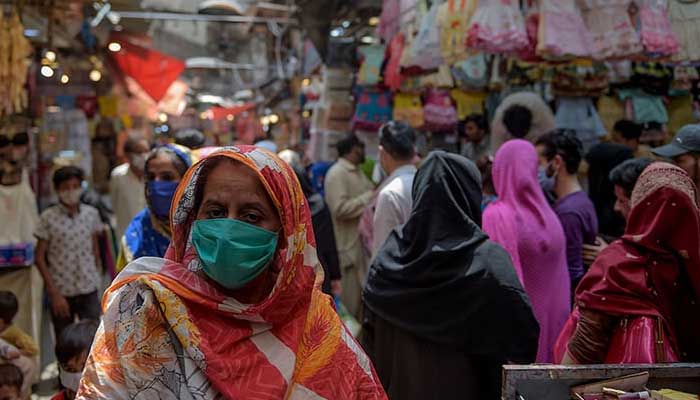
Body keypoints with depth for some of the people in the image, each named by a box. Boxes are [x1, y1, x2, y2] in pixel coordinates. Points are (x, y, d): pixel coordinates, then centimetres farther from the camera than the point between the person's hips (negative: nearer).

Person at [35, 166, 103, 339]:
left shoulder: (91, 213, 1)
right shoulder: (48, 218, -7)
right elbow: (40, 257, -6)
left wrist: (96, 276, 10)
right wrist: (54, 294, -10)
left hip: (89, 290, 1)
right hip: (61, 291, -1)